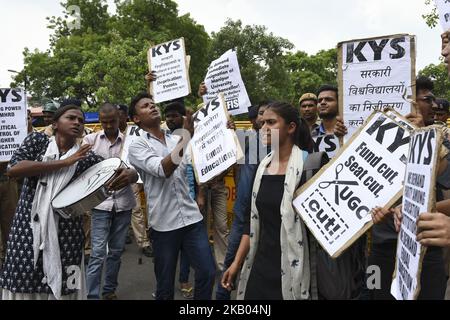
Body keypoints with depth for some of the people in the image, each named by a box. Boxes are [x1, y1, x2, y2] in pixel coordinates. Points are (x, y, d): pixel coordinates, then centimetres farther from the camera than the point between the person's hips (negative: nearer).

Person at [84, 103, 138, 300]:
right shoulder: (90, 140, 2)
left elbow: (136, 172, -3)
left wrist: (131, 175, -27)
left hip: (123, 202, 2)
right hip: (100, 202, -2)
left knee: (116, 251, 13)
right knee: (98, 253, -4)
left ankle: (109, 290, 30)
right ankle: (92, 296, 5)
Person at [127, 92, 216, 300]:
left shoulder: (178, 140, 11)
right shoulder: (137, 146, -4)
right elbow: (163, 170, -20)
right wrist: (186, 137, -26)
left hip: (192, 217, 4)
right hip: (164, 223, -4)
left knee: (207, 273, 6)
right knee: (165, 283, 10)